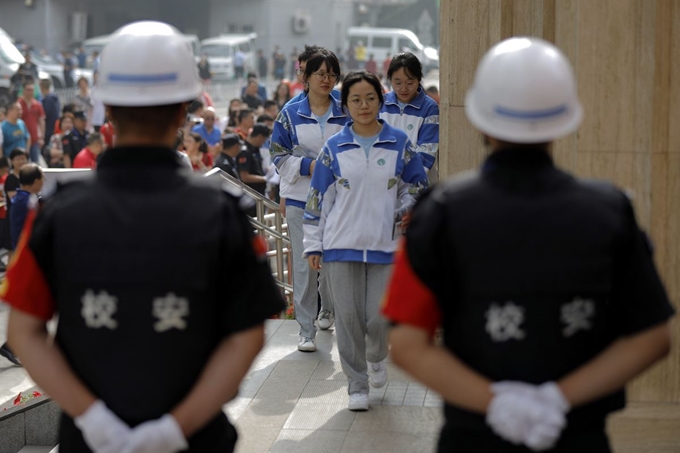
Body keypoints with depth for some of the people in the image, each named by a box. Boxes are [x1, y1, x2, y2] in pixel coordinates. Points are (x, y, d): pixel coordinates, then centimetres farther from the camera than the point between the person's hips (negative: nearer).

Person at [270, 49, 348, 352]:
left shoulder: (345, 114, 5)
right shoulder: (291, 114, 1)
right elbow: (279, 156, 1)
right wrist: (308, 166, -13)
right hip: (301, 199, -1)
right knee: (304, 264, -4)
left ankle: (327, 310, 37)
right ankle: (306, 330, 2)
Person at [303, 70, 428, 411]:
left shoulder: (399, 143, 4)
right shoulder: (334, 148, 2)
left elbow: (417, 186, 14)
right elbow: (318, 198, 5)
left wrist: (405, 208, -6)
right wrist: (313, 245, 3)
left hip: (385, 244, 0)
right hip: (342, 244, 0)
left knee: (380, 316, -2)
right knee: (348, 317, 1)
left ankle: (376, 357, 32)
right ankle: (357, 383, 16)